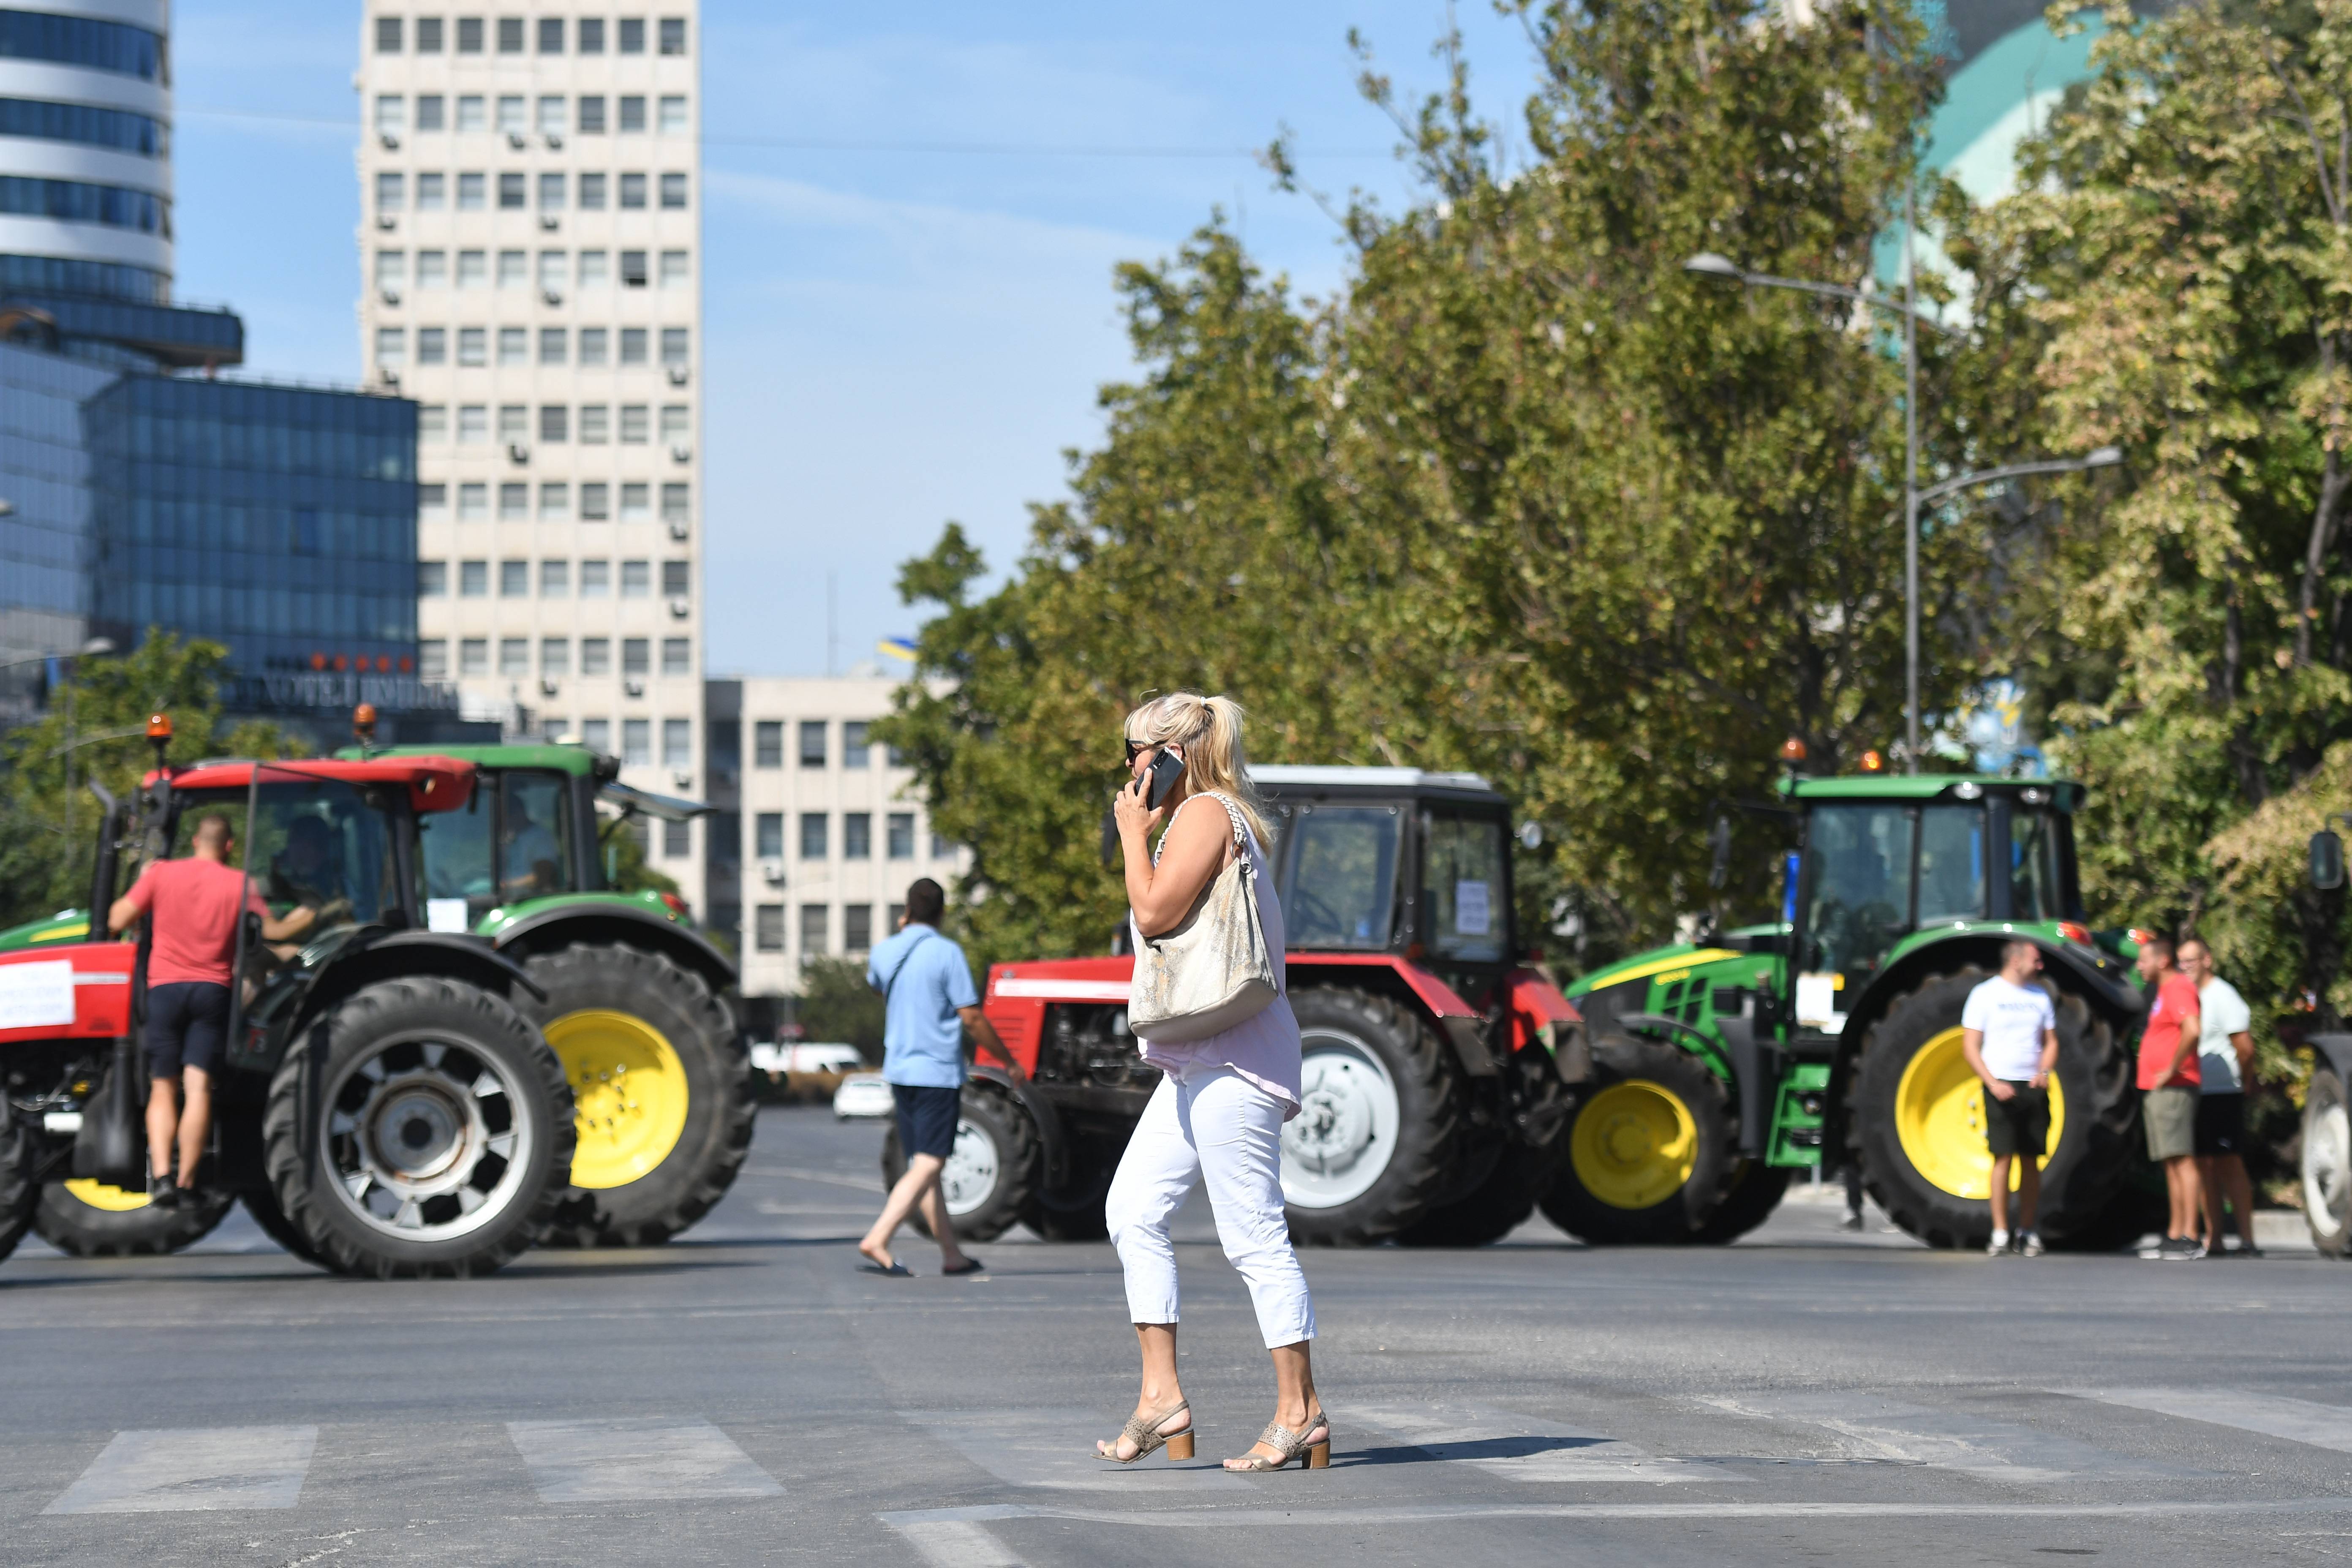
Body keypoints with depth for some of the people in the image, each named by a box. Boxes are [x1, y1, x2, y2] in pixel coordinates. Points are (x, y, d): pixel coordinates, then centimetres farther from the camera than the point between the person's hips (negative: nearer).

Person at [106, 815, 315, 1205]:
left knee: (164, 1088, 5)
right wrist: (307, 920, 22)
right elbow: (273, 932, 2)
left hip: (165, 987, 0)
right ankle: (185, 1181, -11)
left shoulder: (161, 873, 3)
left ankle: (161, 1175, -13)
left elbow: (117, 921, 2)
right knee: (199, 1088, -4)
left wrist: (141, 882, 19)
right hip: (212, 990, 0)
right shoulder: (238, 883, 2)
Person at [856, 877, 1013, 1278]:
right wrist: (1009, 1061, -1)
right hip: (939, 1072, -7)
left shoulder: (885, 953, 5)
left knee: (922, 1165, 12)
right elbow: (972, 1019, -12)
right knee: (928, 1167, -8)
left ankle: (952, 1255, 18)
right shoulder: (947, 954, -12)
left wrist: (899, 934, 26)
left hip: (899, 1071, 7)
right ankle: (877, 1241, -21)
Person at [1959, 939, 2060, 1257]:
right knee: (2003, 1157, -9)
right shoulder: (1985, 995, -1)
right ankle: (2000, 1234, -7)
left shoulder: (2040, 997, 13)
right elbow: (1970, 1046, -3)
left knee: (2031, 1159, 3)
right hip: (2001, 1086, -4)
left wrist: (2045, 1071, -4)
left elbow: (2051, 1041, 16)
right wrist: (1993, 1083, -14)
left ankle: (2027, 1231, 9)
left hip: (2034, 1088, 4)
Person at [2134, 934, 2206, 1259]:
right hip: (2157, 1092, 11)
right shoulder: (2165, 990, 20)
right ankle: (2175, 1237, 14)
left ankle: (2190, 1239, -15)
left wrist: (2172, 1070, -22)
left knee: (2182, 1160, -12)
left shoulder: (2178, 988, -13)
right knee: (2172, 1165, 11)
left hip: (2172, 1088, -11)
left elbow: (2192, 1029, -29)